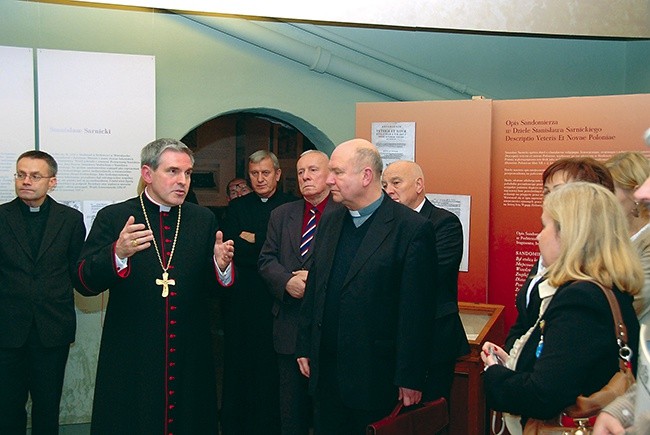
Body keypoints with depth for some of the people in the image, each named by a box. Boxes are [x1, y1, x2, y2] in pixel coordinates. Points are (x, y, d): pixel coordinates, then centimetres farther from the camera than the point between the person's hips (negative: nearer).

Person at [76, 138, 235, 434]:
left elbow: (211, 287, 7)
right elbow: (85, 284, -7)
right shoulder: (113, 218, -1)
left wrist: (221, 265, -15)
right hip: (130, 354, -2)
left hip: (189, 355, 2)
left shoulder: (204, 219, 7)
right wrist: (118, 253, -24)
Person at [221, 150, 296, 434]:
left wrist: (254, 240, -8)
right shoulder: (236, 208, 11)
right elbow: (230, 249, 0)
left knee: (274, 365, 1)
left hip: (278, 298, -2)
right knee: (239, 363, 7)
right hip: (242, 300, 2)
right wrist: (267, 251, -10)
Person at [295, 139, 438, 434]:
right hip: (326, 372, 6)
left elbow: (417, 311, -13)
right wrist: (305, 347, 12)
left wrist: (410, 378, -12)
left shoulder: (413, 229, -13)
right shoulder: (329, 223, 8)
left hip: (375, 375, -6)